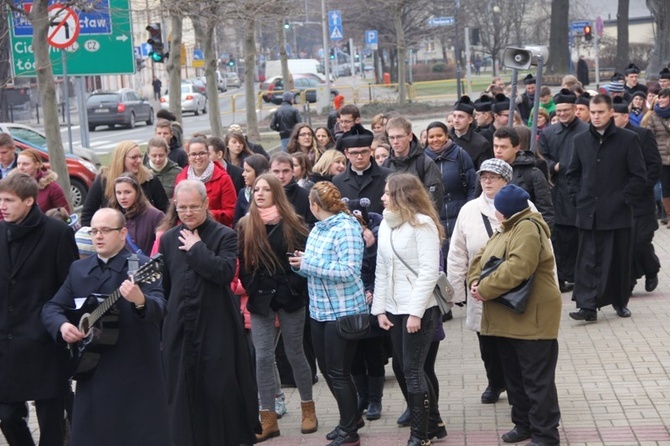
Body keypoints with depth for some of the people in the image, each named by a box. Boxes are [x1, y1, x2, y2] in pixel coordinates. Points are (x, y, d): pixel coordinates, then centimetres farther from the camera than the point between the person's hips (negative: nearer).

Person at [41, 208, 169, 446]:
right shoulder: (78, 269, 10)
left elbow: (159, 309, -21)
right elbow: (51, 307, 13)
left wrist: (140, 300, -43)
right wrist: (62, 325, -9)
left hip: (136, 373, -5)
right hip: (91, 370, 5)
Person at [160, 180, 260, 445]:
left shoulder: (225, 236, -3)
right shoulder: (168, 239, 11)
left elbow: (226, 271, -20)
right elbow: (162, 285, 16)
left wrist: (196, 248, -13)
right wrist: (161, 322, 15)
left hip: (216, 328, -4)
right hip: (179, 330, 4)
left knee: (221, 389, 1)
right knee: (183, 393, 7)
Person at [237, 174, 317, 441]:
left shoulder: (293, 223, -2)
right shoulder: (245, 226, 3)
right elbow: (242, 264, 5)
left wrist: (297, 288, -12)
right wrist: (252, 290, -4)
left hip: (289, 297, -2)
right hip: (260, 299, 2)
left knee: (295, 354, 8)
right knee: (263, 358, -1)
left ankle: (308, 408, 24)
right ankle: (268, 419, 5)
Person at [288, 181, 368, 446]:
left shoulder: (346, 228, -15)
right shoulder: (318, 229, 10)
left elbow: (349, 271, -24)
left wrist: (308, 263, -22)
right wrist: (300, 264, -4)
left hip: (343, 311, -8)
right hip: (319, 309, 8)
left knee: (338, 372, -1)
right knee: (326, 369, 15)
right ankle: (351, 418, 33)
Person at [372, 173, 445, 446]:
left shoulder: (422, 224, -11)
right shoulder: (385, 224, 10)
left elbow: (429, 271, -16)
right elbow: (381, 270, 12)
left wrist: (416, 312, -19)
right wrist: (379, 308, 6)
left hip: (419, 309, -7)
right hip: (393, 308, 7)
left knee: (412, 370, -5)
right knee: (407, 369, 10)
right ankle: (433, 423, 24)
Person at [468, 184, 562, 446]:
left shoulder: (527, 230, -17)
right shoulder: (506, 230, 16)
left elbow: (516, 268, -29)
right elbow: (481, 259, 16)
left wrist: (485, 289, -22)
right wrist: (475, 281, -5)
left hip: (531, 318, -10)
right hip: (508, 319, 10)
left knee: (537, 380, -4)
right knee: (514, 376, 18)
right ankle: (524, 424, 30)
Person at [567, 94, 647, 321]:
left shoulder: (628, 139, -3)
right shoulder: (581, 140, 8)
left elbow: (639, 176, -2)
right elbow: (573, 173, 18)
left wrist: (624, 199, -8)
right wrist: (577, 197, 5)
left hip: (618, 213, -2)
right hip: (588, 213, 2)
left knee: (619, 260, 8)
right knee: (588, 260, -3)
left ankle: (620, 302, 24)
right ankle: (587, 306, -4)